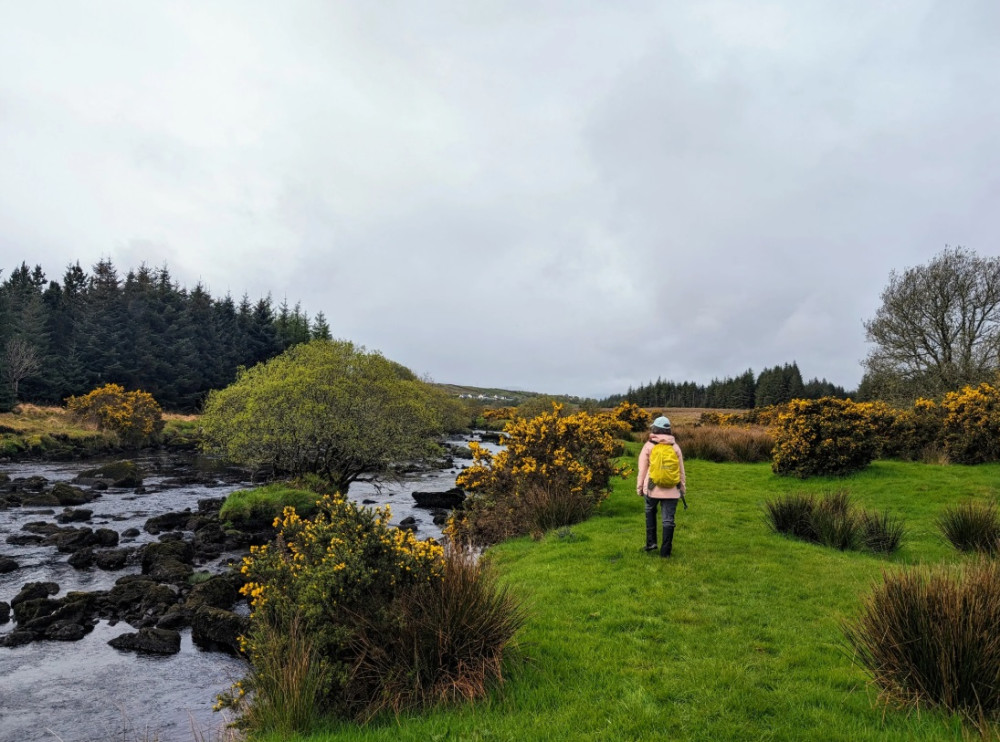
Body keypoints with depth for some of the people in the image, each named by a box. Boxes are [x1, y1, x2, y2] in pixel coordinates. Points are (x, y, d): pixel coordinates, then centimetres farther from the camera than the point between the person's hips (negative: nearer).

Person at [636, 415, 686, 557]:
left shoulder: (648, 446, -2)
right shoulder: (675, 447, 5)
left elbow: (642, 469, -1)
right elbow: (681, 470, 10)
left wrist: (639, 487, 7)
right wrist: (682, 488, 19)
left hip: (653, 487, -1)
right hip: (671, 489, 1)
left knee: (650, 511, 23)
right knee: (668, 520, 5)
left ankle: (651, 542, 16)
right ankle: (665, 550, 8)